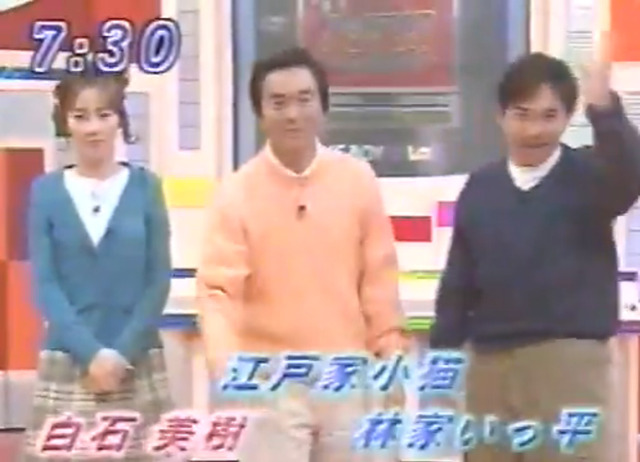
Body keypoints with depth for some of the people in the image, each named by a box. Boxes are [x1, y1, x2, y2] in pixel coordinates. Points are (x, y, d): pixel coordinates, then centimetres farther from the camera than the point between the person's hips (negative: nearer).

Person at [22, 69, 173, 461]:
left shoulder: (145, 187, 5)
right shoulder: (46, 191, 4)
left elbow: (159, 280, 1)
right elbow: (44, 284, -1)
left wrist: (124, 352, -10)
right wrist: (90, 352, -12)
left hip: (139, 364, 0)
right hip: (67, 364, 0)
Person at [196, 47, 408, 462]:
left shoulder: (358, 179, 0)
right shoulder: (237, 192, -7)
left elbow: (378, 278, 6)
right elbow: (218, 290, -12)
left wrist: (392, 355, 6)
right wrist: (227, 367, -27)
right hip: (272, 381, -3)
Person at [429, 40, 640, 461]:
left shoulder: (588, 177, 0)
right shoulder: (481, 188, 10)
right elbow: (457, 283, 13)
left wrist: (604, 109, -41)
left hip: (570, 362, -4)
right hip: (490, 364, 4)